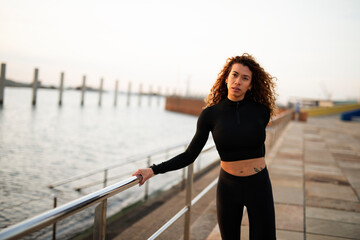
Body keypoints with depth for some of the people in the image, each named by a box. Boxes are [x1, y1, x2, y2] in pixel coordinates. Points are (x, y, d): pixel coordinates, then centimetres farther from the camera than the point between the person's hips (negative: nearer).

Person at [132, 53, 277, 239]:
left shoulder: (261, 111, -7)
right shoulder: (211, 114, -8)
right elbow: (190, 155, -6)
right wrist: (153, 170, -13)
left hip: (258, 185, 0)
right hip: (228, 187, 0)